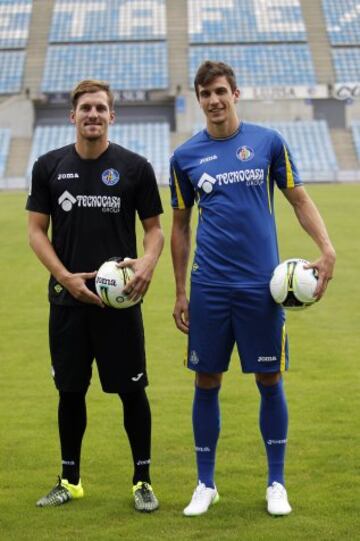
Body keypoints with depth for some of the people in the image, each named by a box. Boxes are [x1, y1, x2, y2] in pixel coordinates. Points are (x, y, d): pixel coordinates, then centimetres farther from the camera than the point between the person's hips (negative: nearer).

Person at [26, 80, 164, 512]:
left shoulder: (134, 167, 1)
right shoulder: (49, 166, 4)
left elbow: (154, 227, 4)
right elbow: (36, 230, 5)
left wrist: (148, 263, -17)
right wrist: (65, 277, -9)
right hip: (68, 298, 2)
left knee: (131, 389, 1)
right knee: (70, 390, 9)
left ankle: (142, 480, 15)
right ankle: (70, 480, 23)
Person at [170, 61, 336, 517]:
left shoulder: (268, 142, 2)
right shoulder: (185, 156, 4)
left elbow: (299, 199, 7)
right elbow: (180, 226, 11)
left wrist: (326, 248, -9)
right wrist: (180, 293, 8)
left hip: (262, 285, -1)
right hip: (209, 289, 1)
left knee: (269, 381, 4)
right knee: (206, 383, 5)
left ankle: (276, 483, 19)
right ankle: (206, 484, 20)